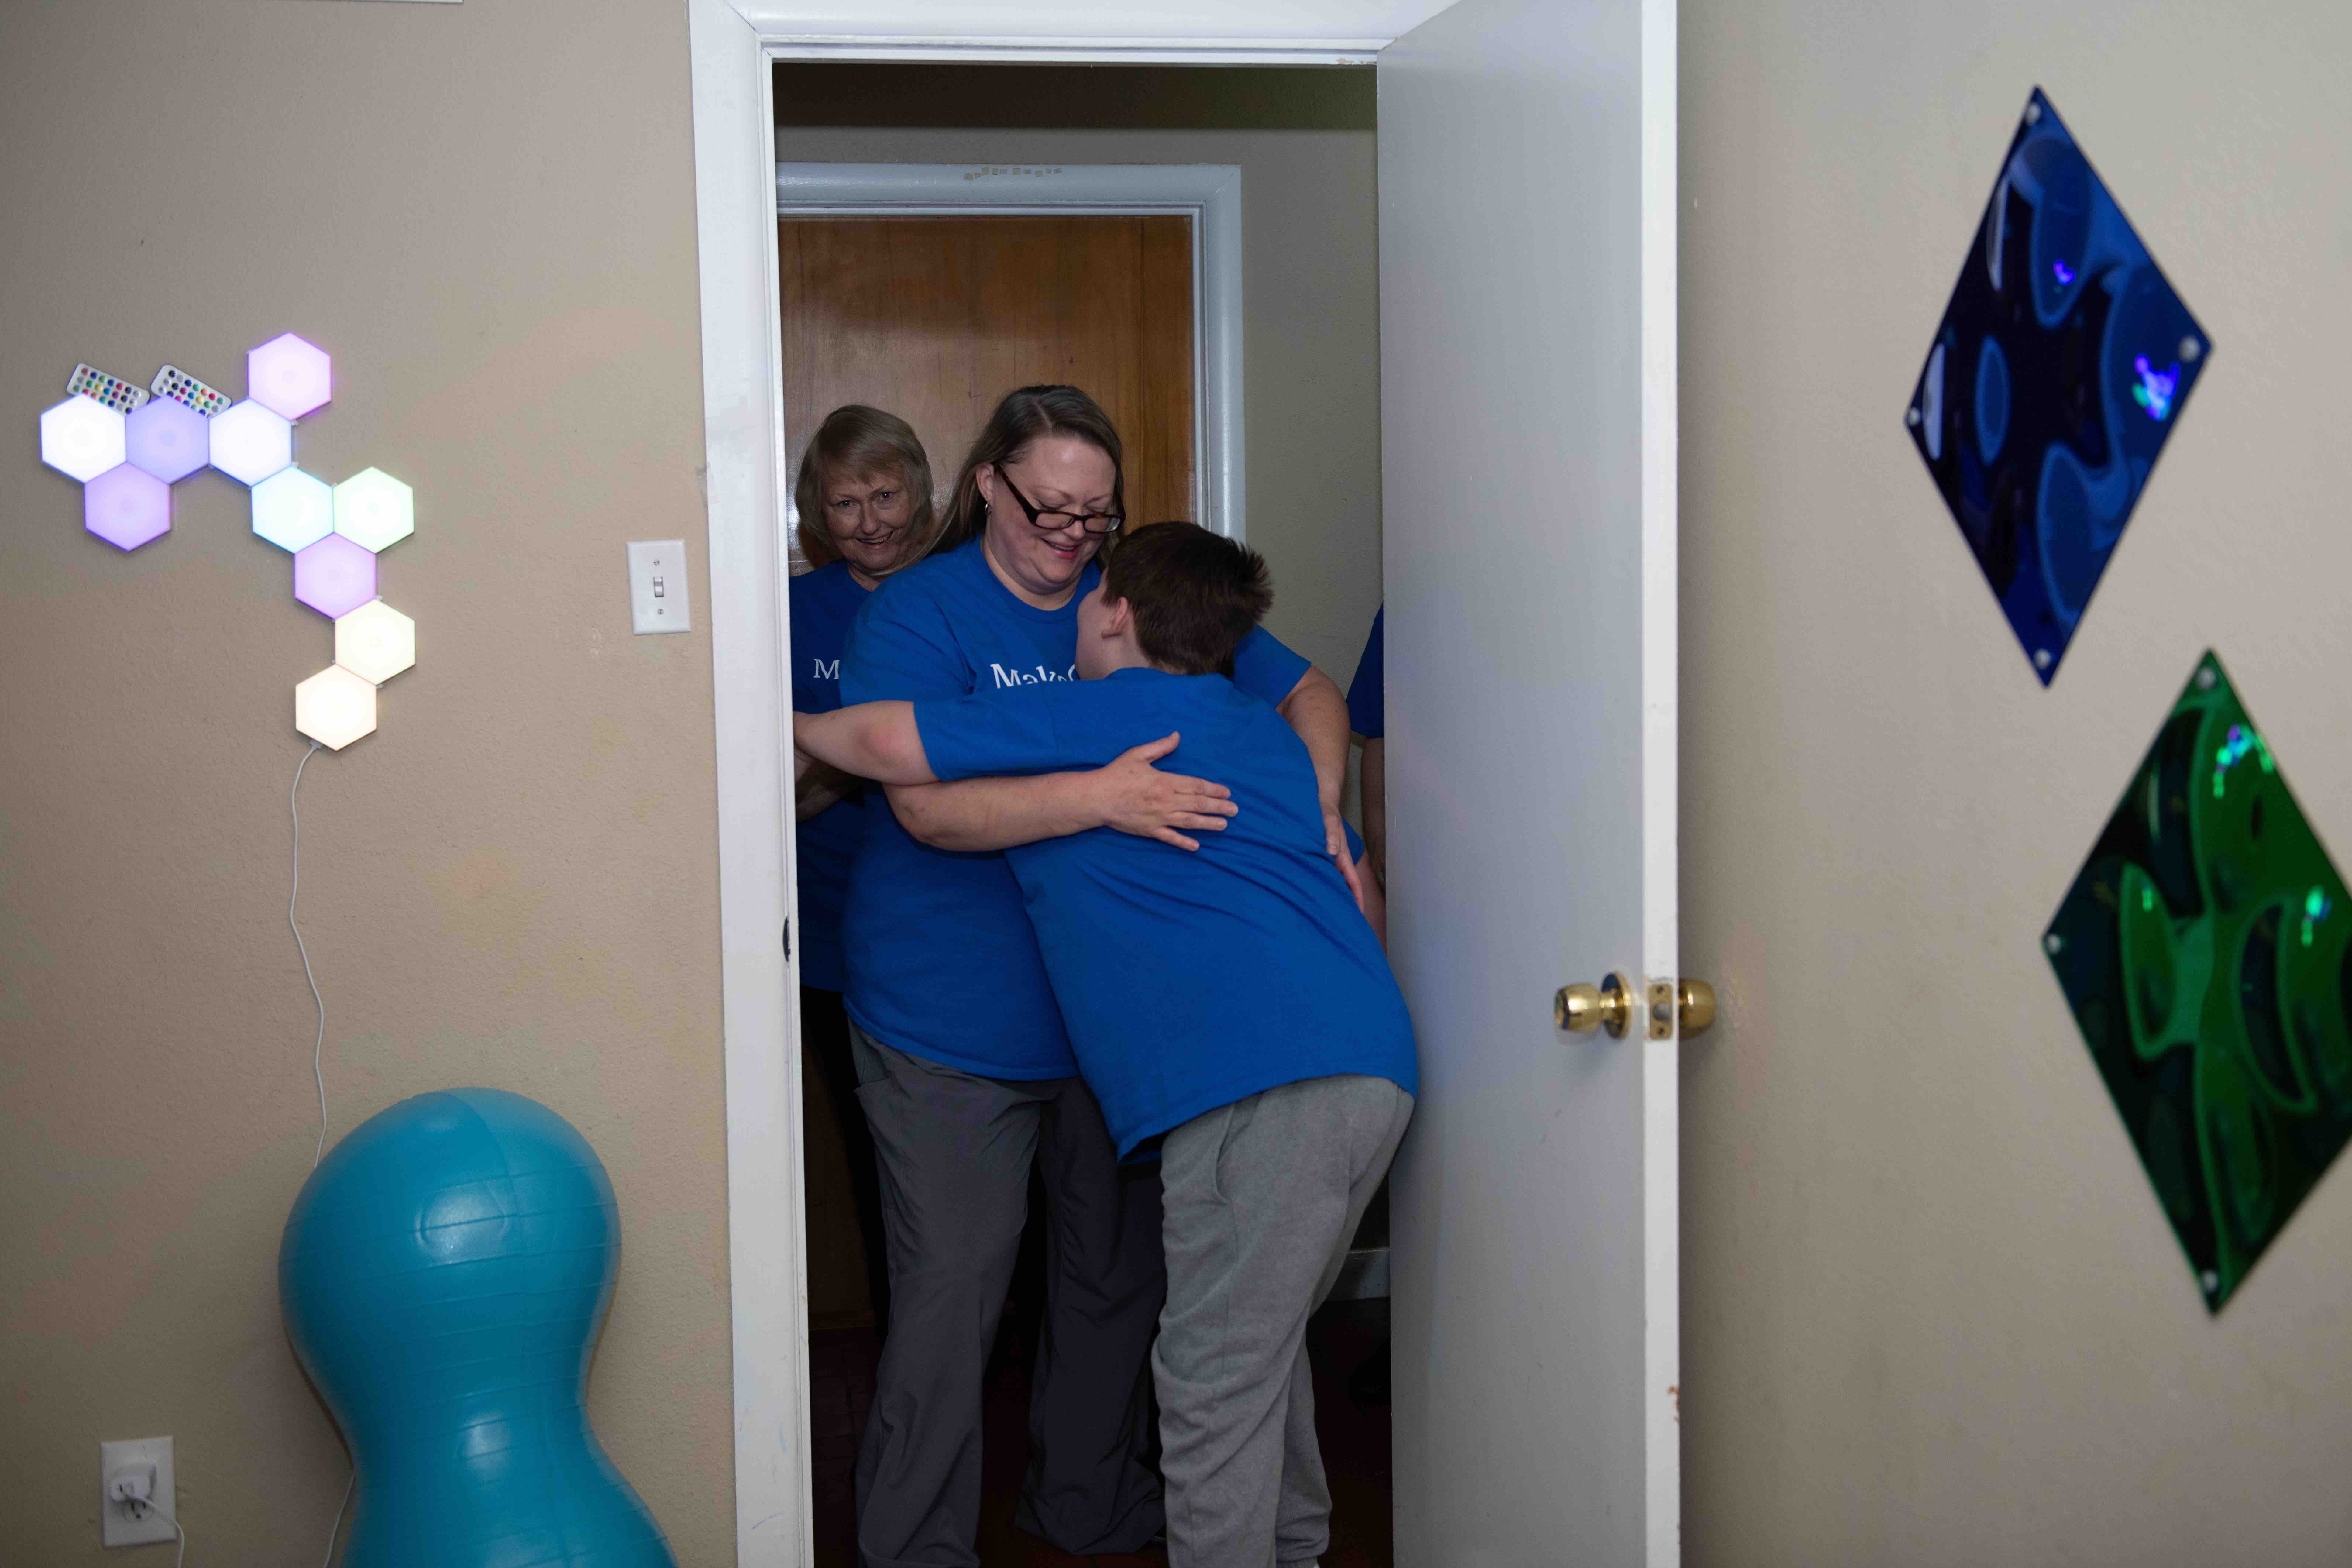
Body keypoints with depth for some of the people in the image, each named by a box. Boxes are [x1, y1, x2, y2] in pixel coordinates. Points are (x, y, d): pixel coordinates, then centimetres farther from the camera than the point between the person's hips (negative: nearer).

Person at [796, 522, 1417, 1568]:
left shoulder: (1113, 711, 2)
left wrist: (797, 731, 18)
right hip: (1369, 1064, 9)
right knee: (1260, 1347, 23)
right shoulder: (1261, 731, 26)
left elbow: (889, 744, -2)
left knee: (1215, 1383, -3)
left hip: (1264, 1087, -9)